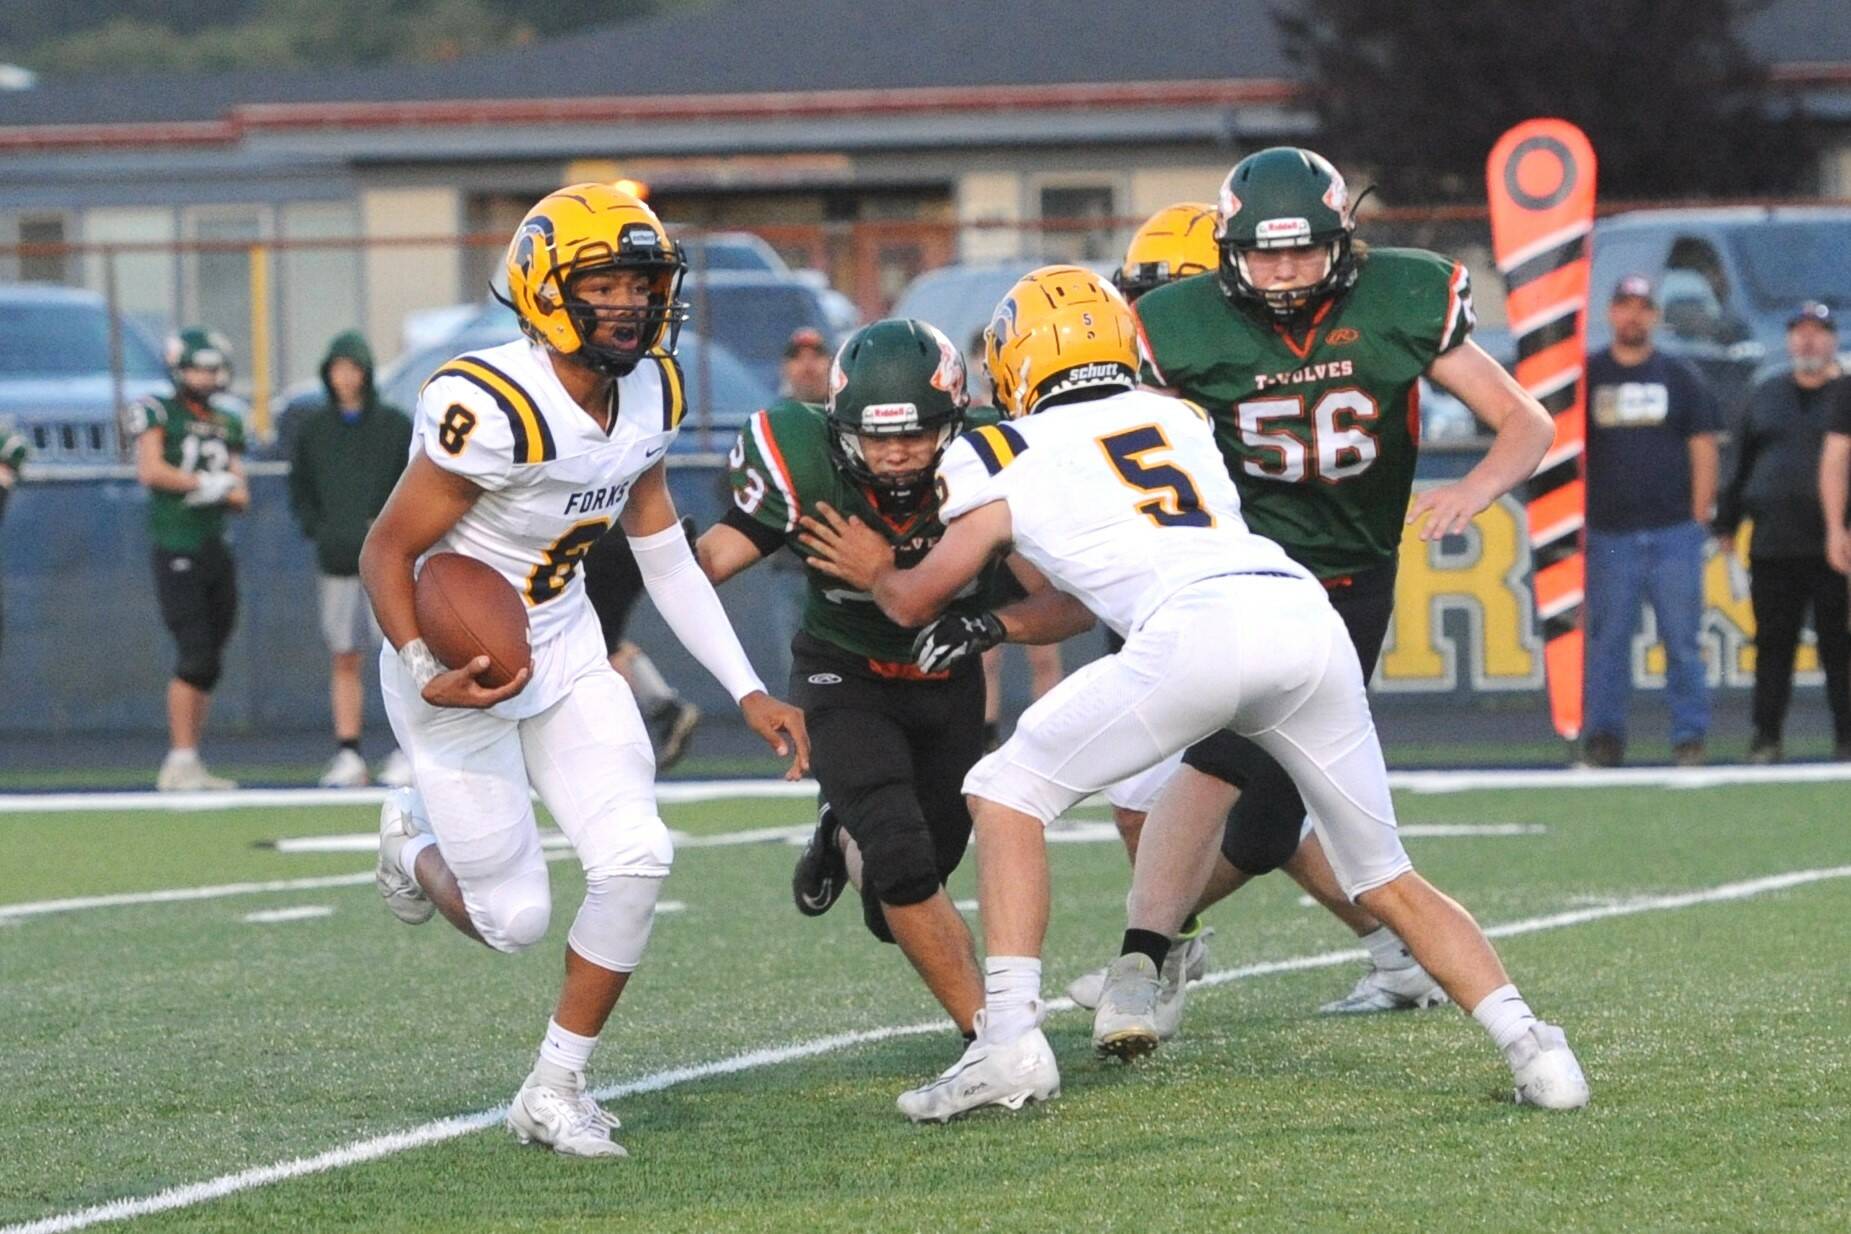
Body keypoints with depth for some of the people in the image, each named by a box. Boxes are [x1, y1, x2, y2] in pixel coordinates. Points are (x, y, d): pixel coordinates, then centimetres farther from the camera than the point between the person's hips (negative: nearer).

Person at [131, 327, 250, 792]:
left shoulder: (227, 423, 16)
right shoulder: (158, 413, -2)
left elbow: (240, 497, 13)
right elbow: (150, 471, -15)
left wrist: (230, 493, -10)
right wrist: (209, 483, -8)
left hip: (217, 552, 7)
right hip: (176, 550, -7)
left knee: (209, 664, 6)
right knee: (197, 654, -15)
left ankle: (185, 765, 12)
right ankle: (181, 761, -12)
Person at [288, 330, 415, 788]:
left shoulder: (394, 425, 3)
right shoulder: (312, 427, 9)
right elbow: (299, 490, 14)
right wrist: (319, 530, -2)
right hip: (336, 560, 3)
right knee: (342, 659, 3)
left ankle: (408, 752, -7)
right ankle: (347, 754, 5)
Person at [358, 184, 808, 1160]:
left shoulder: (648, 394, -4)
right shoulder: (495, 411, -28)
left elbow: (667, 557, 7)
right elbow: (386, 554, -20)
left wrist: (747, 693, 3)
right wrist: (426, 674, -34)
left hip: (565, 652, 6)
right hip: (461, 669, -6)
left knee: (636, 860, -11)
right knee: (516, 919, -3)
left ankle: (554, 1092, 8)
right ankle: (416, 839, 34)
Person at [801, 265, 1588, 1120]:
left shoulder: (1008, 456, 19)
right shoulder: (1182, 419, 33)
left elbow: (915, 603, 29)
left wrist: (875, 574, 51)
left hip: (1199, 628, -5)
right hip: (1306, 610, 5)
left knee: (1007, 792, 11)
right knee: (1388, 882, 17)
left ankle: (1011, 1037, -1)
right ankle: (1528, 1043, 1)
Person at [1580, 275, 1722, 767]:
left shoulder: (1682, 378, 9)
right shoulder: (1586, 376, 9)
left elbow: (1703, 450, 8)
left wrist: (1698, 520, 1)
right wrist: (1577, 522, 1)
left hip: (1674, 531, 0)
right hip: (1609, 535, 1)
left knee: (1682, 639, -2)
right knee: (1606, 639, -1)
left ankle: (1690, 736, 3)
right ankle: (1604, 735, 4)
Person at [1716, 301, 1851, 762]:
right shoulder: (1765, 396, 15)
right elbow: (1739, 463, 18)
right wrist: (1726, 524, 14)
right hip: (1773, 546, 3)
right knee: (1773, 644, 4)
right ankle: (1766, 736, 8)